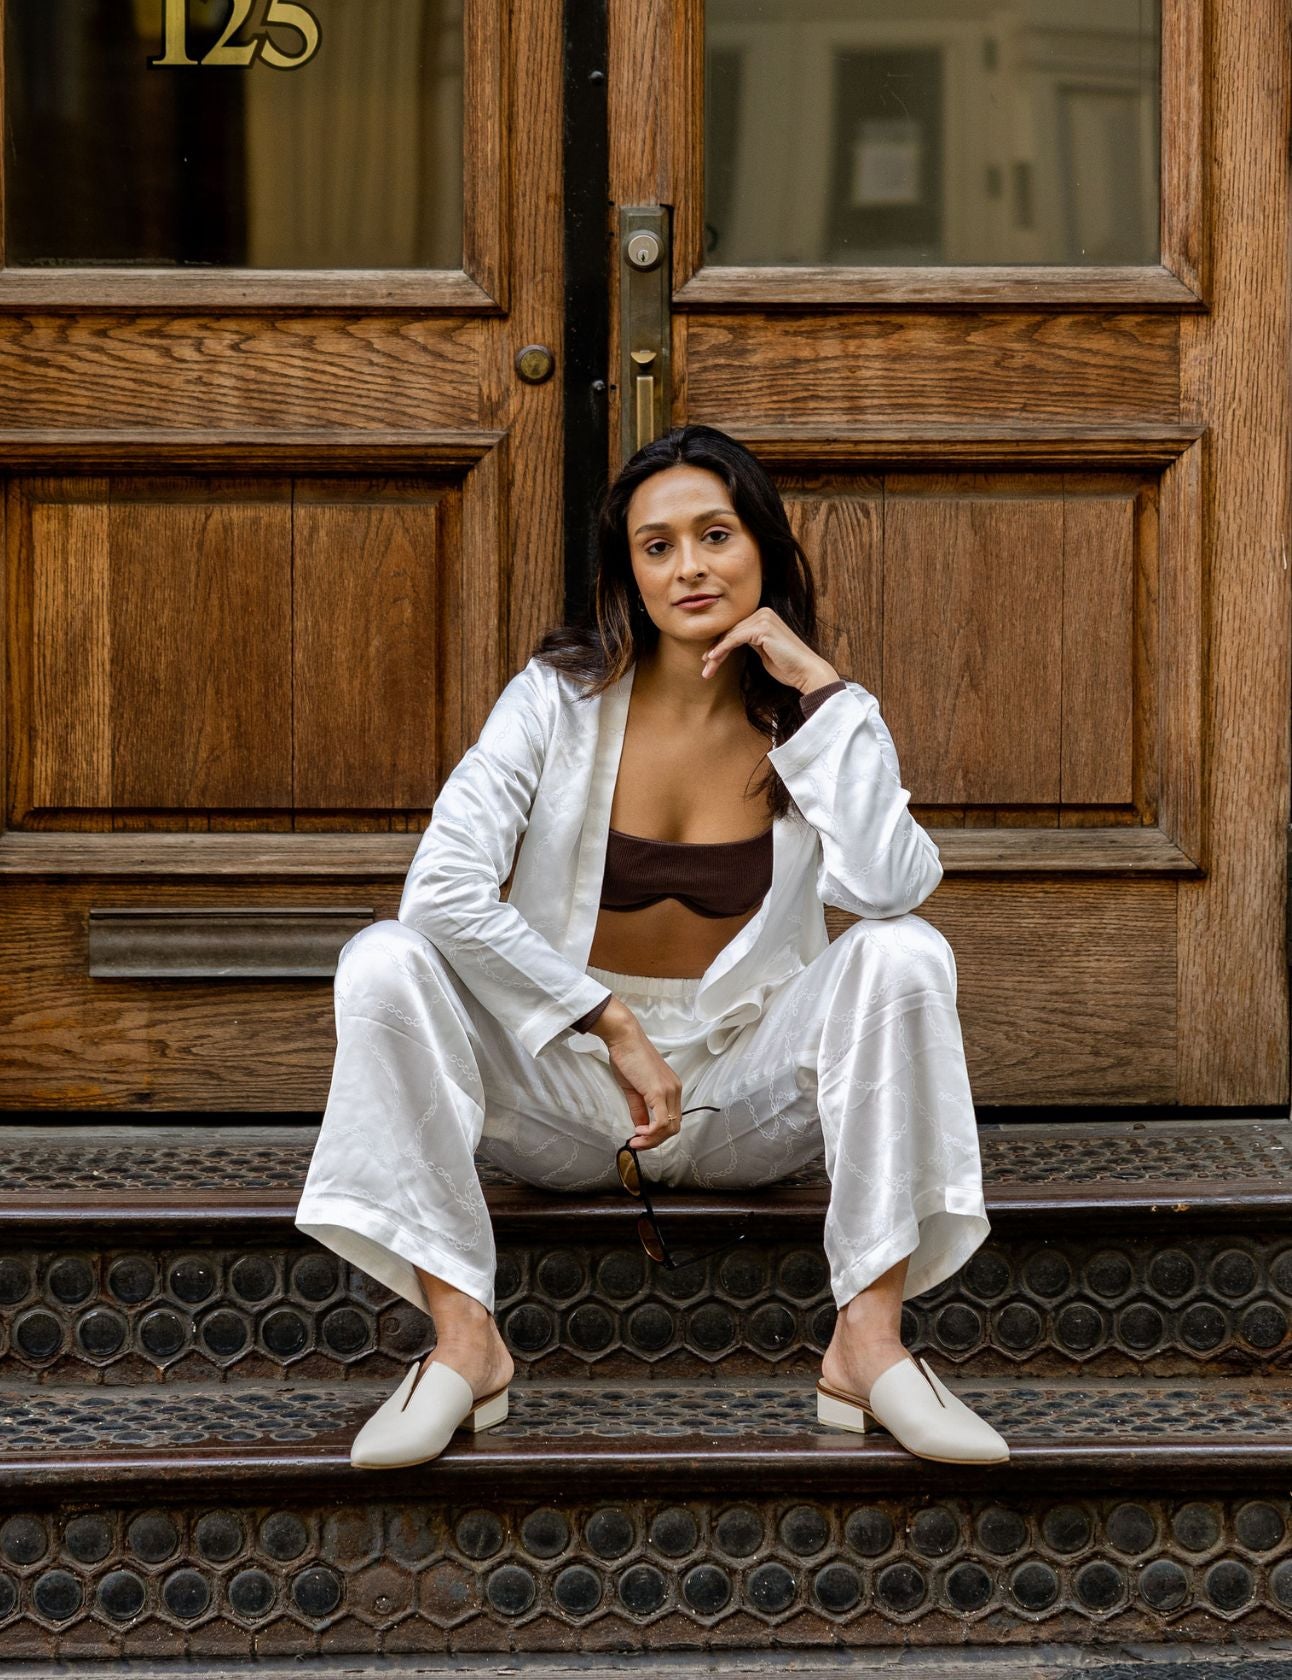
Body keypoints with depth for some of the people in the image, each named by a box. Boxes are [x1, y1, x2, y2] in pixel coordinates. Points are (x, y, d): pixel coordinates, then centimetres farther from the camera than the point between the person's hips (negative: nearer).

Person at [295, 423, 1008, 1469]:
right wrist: (616, 1028, -23)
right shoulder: (563, 696, -7)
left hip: (743, 1093, 1)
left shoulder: (820, 718, -3)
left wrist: (822, 689, -21)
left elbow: (889, 887, -24)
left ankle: (872, 1342, -26)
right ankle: (463, 1337, -25)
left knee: (903, 954, -26)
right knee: (384, 961, -25)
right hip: (561, 1081, 0)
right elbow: (444, 887, -21)